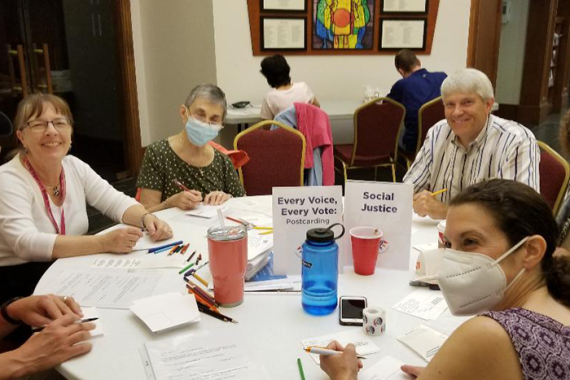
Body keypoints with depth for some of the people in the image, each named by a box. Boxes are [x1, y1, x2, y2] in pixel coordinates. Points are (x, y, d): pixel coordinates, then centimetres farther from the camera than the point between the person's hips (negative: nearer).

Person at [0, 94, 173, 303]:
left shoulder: (75, 167, 2)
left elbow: (116, 202, 3)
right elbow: (27, 244, -28)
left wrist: (147, 219, -20)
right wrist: (103, 242, -39)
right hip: (21, 284, -6)